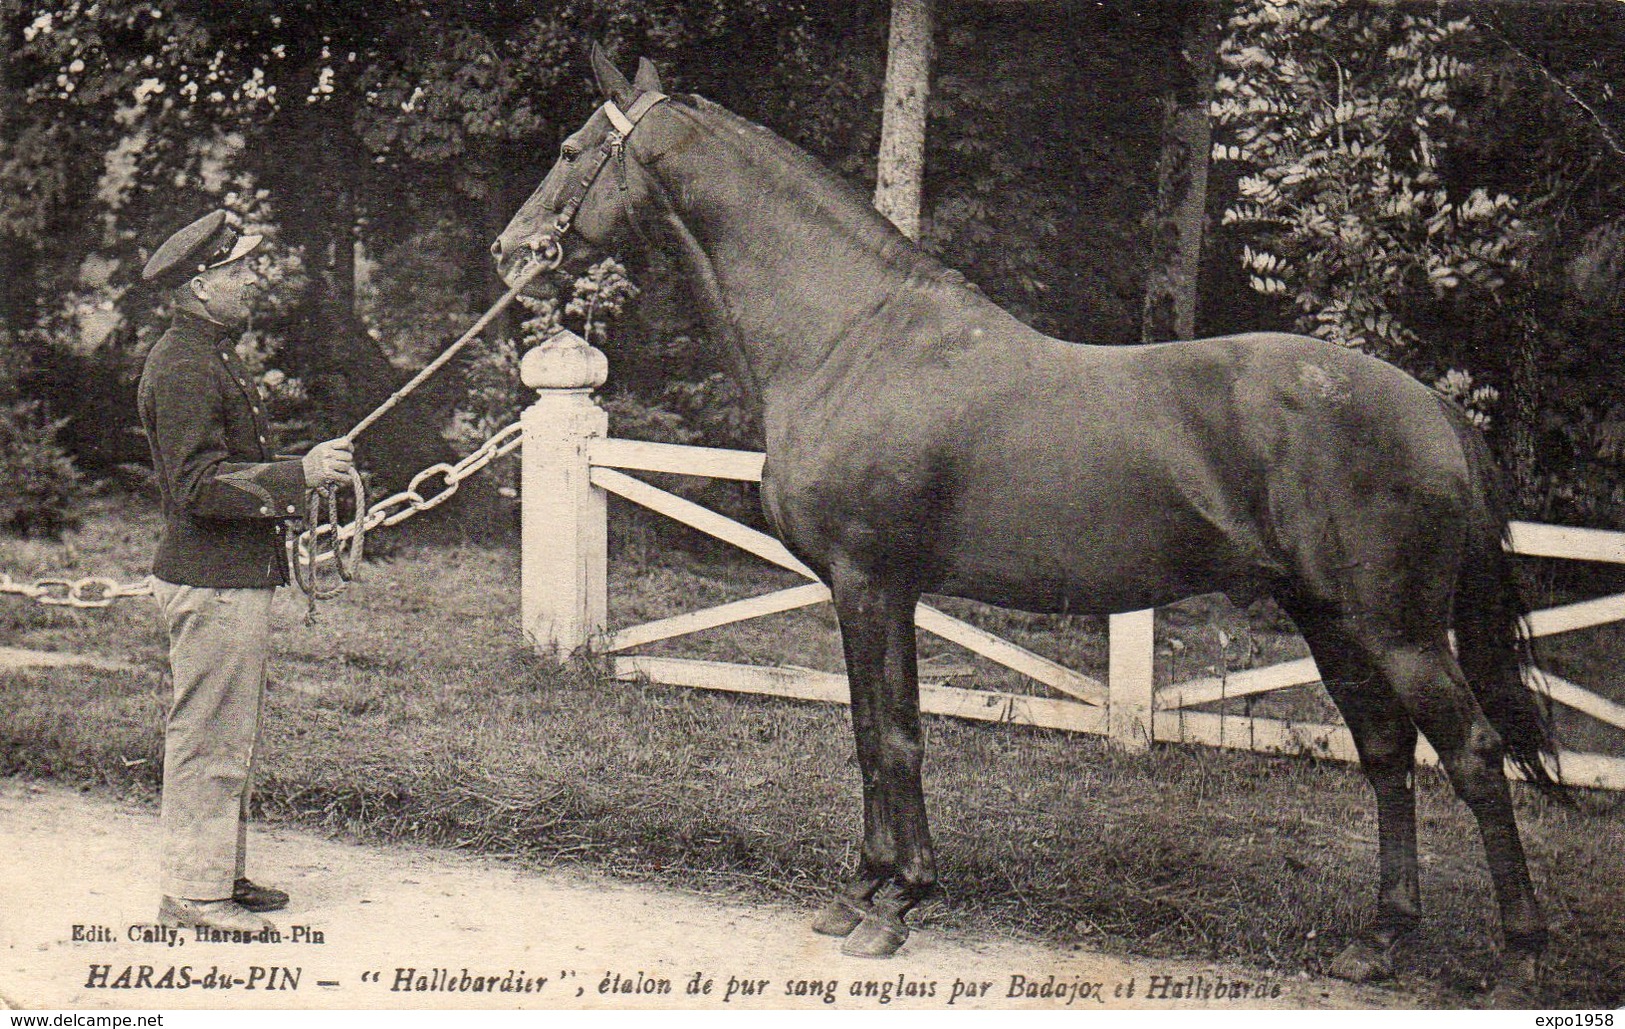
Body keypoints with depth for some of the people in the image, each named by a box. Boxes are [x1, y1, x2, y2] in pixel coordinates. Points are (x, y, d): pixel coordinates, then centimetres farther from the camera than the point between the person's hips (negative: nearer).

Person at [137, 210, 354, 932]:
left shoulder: (214, 358, 18)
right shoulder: (183, 368, -17)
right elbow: (199, 487, -24)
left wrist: (301, 476, 19)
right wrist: (297, 475, -23)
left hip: (235, 578, 11)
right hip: (214, 582, -11)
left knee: (232, 736, 16)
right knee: (210, 738, -5)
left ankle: (221, 873, 26)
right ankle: (192, 893, 2)